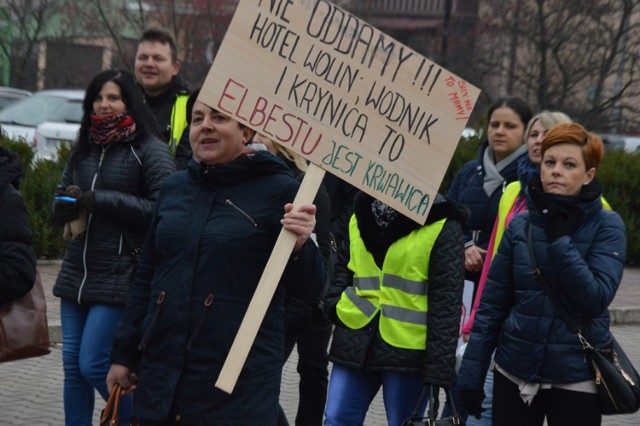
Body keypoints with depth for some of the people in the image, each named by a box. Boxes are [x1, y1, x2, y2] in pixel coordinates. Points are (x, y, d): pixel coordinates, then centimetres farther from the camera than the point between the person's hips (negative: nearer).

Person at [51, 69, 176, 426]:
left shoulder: (150, 151, -6)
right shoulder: (83, 151, 14)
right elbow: (61, 204, 20)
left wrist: (104, 201, -16)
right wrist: (65, 207, -5)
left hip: (120, 276, -7)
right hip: (76, 275, 7)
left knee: (94, 365, -7)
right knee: (73, 366, 8)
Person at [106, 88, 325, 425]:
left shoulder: (278, 191, -5)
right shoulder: (175, 188, 10)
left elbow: (308, 291, -5)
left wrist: (300, 246, -24)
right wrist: (123, 353, 17)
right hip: (161, 371, 5)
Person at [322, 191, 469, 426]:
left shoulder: (442, 226, -6)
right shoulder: (362, 214, 13)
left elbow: (446, 303, -10)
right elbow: (342, 265, 26)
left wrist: (439, 367, -14)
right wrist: (335, 303, 6)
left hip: (407, 351, -5)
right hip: (356, 342, 5)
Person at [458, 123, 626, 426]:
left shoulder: (606, 226, -5)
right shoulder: (520, 225, 3)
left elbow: (596, 298, -17)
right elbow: (491, 305, 5)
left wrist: (560, 238, -18)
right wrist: (471, 374, 1)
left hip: (575, 378, -3)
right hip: (513, 373, 3)